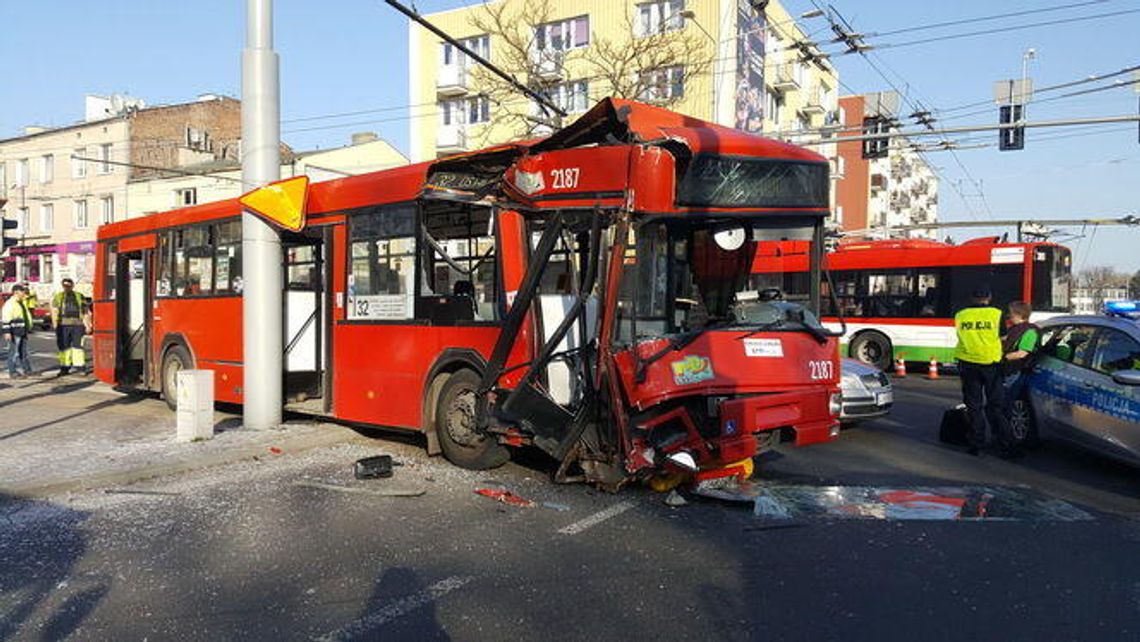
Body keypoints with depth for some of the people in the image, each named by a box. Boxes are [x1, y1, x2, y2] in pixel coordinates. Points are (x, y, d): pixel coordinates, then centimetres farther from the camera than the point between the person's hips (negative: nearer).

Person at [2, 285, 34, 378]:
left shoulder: (21, 303, 17)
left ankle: (27, 370, 15)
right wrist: (7, 332, -23)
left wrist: (27, 329, 24)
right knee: (14, 352, -4)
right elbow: (6, 319, -18)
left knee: (23, 352, 12)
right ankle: (13, 373, 1)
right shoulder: (10, 303, -12)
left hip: (22, 332, 9)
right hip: (14, 333, -9)